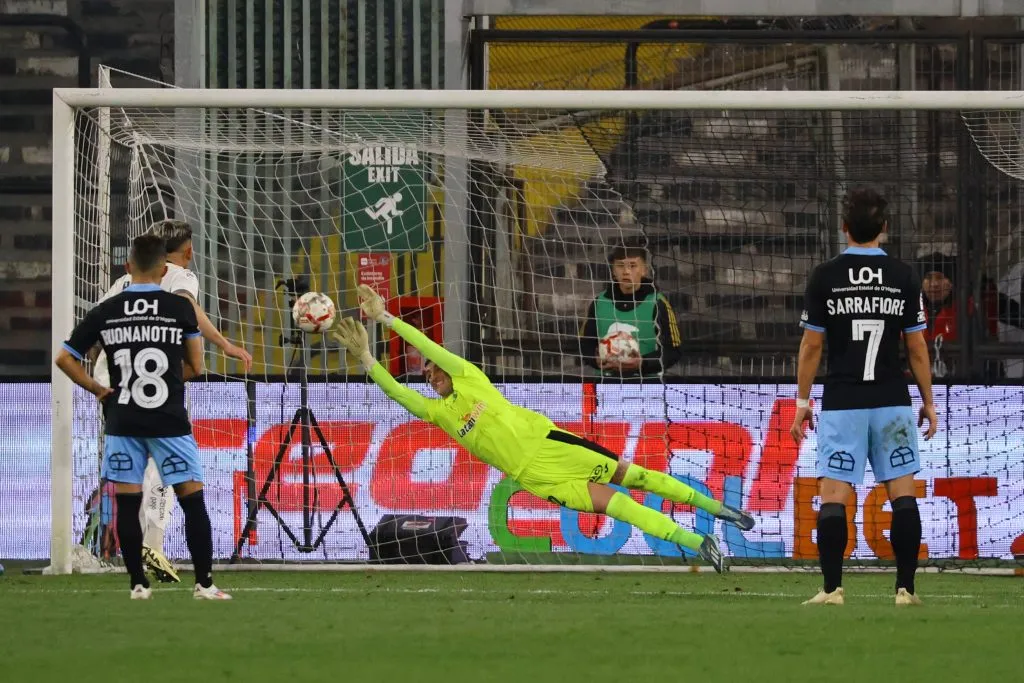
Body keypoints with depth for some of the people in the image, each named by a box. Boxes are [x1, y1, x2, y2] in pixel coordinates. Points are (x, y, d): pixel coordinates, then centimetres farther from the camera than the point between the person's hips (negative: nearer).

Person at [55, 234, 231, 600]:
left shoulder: (104, 312, 1)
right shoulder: (180, 308, -4)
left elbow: (64, 359, 4)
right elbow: (195, 367, 2)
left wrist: (97, 389, 13)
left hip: (122, 422, 2)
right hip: (169, 420, -2)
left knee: (127, 504, 6)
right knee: (192, 499, 3)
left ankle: (138, 584, 5)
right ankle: (204, 583, -1)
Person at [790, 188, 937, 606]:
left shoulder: (824, 278, -3)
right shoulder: (904, 277, 1)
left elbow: (811, 347, -1)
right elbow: (917, 348, 4)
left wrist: (802, 401, 8)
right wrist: (928, 402, 12)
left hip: (841, 403, -1)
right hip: (892, 401, 1)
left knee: (833, 495, -1)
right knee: (902, 492, 5)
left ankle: (832, 587, -8)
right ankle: (905, 587, 3)